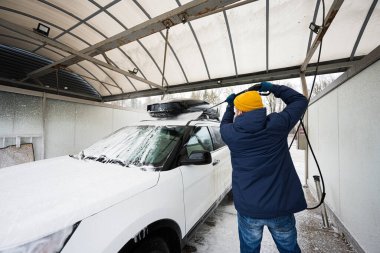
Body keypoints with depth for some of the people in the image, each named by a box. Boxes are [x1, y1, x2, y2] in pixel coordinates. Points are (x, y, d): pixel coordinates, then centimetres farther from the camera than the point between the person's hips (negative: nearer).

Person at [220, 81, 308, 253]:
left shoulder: (231, 132, -10)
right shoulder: (277, 124, -10)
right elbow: (300, 100, 7)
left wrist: (229, 105, 25)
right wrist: (273, 88, 12)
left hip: (248, 208, 0)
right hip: (281, 206, 1)